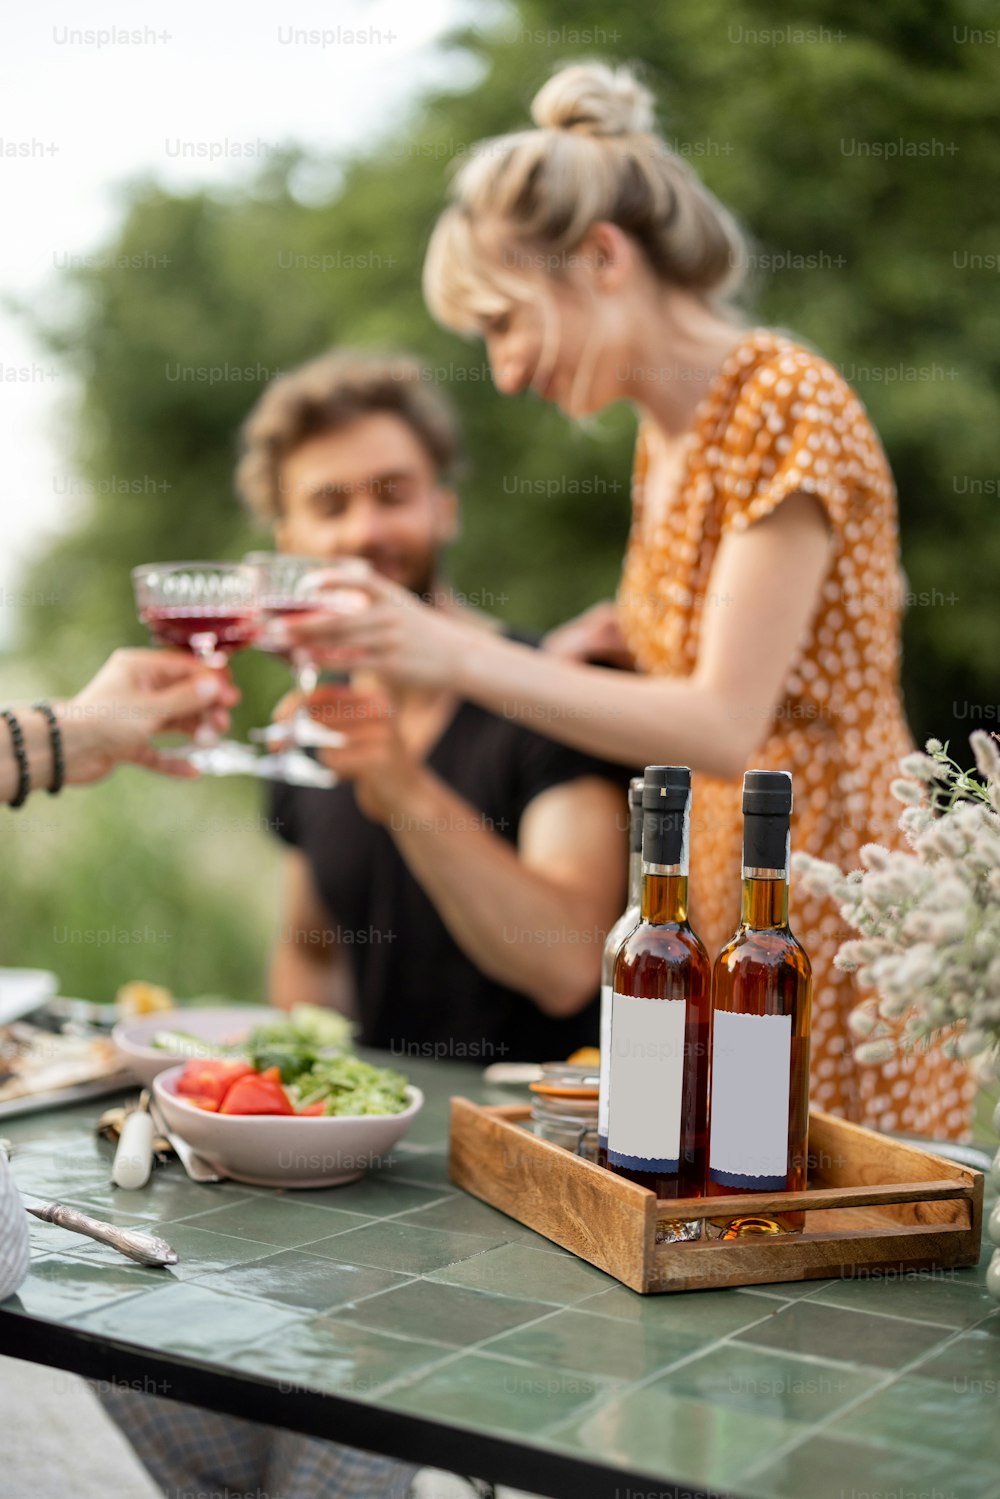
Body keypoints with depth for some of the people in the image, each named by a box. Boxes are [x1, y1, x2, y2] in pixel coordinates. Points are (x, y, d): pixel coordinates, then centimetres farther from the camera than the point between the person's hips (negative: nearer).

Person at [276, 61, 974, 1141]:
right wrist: (617, 631, 1)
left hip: (822, 919, -8)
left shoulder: (782, 404, -16)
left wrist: (461, 657, -29)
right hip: (715, 902, 8)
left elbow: (723, 726, -23)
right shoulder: (662, 435, 10)